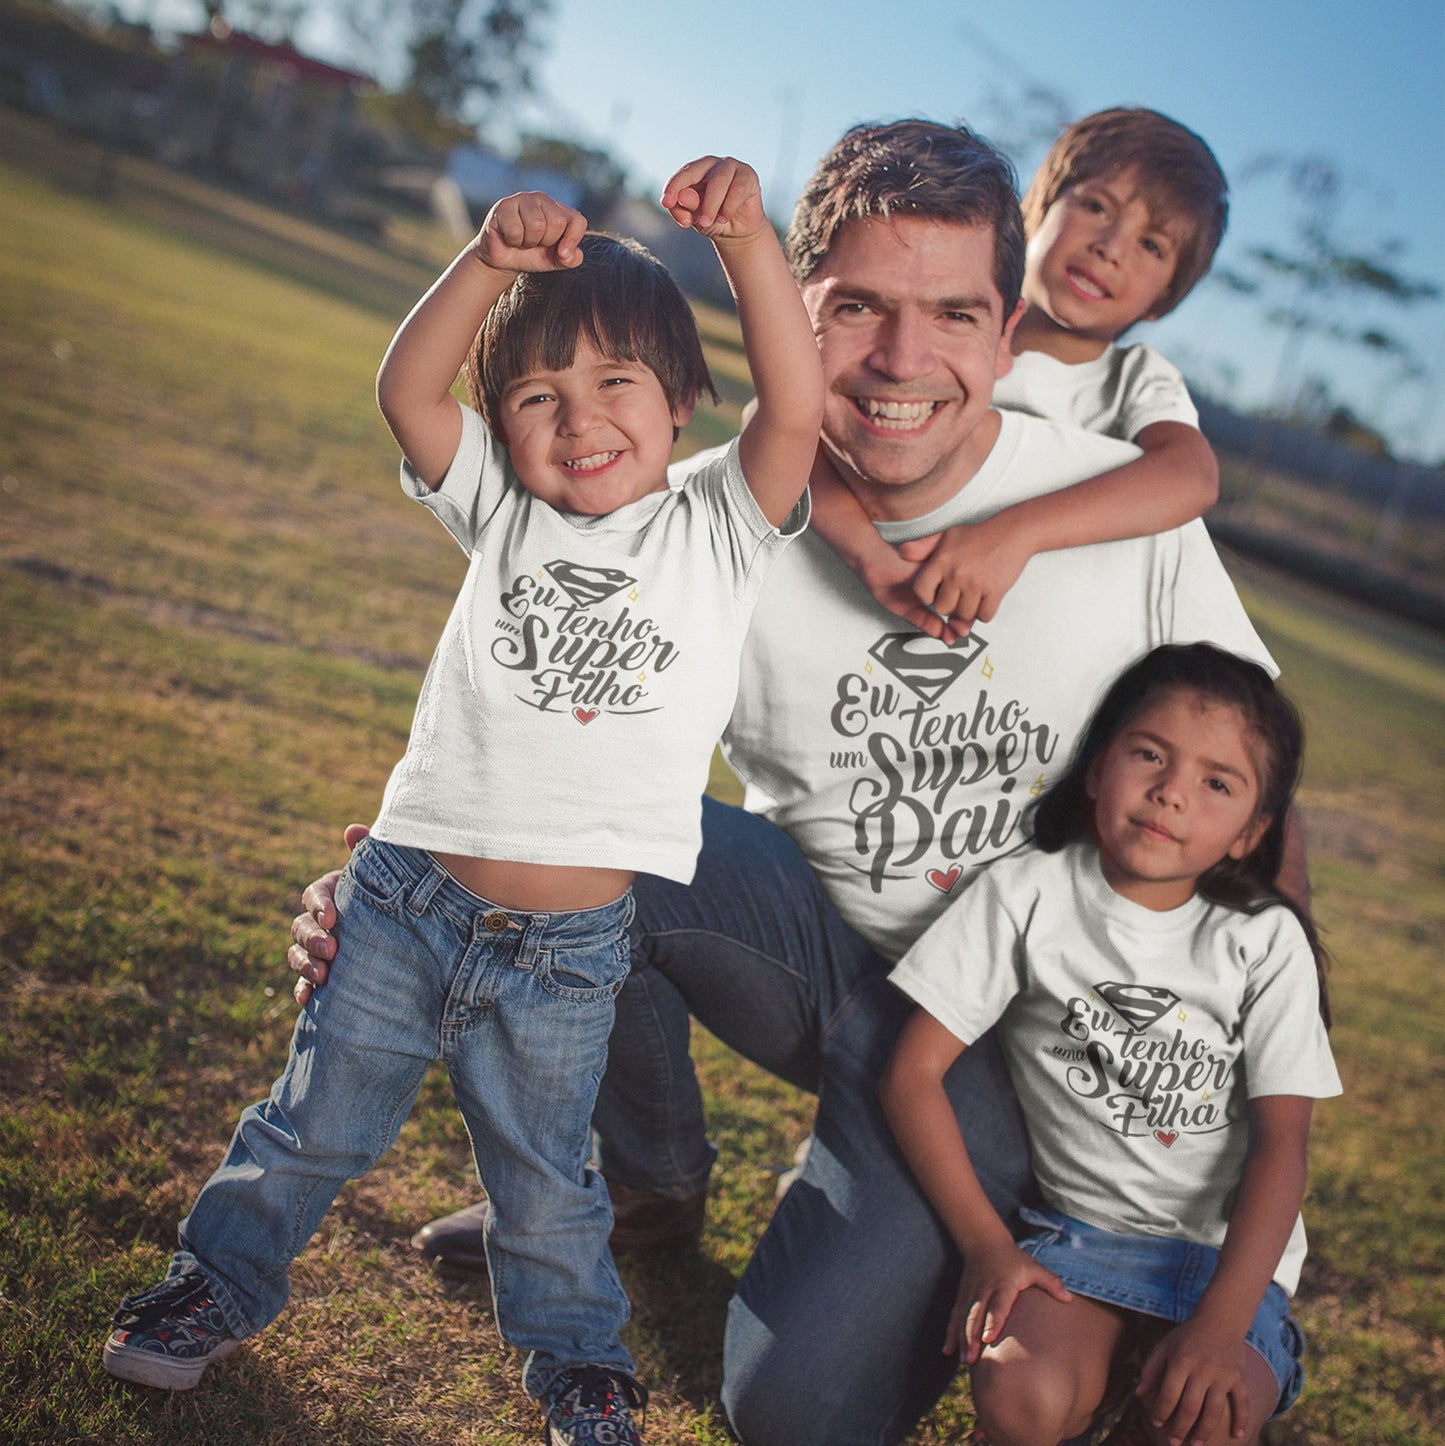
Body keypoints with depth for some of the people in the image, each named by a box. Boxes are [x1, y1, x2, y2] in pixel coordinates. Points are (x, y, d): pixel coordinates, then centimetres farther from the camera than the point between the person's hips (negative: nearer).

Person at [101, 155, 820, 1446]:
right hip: (407, 900, 2)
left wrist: (749, 239, -29)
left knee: (544, 1183, 17)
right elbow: (406, 389, -12)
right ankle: (222, 1283, 43)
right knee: (315, 1123, 17)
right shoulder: (503, 512, 1)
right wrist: (493, 261, -26)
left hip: (567, 951, -1)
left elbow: (796, 409, -19)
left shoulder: (718, 531, -4)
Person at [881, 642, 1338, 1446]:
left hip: (1229, 1253, 1)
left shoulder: (1265, 941, -4)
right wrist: (986, 1245, -12)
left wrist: (1220, 1325, -18)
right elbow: (915, 1072, -6)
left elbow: (1282, 1145, -7)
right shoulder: (1029, 894, -6)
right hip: (1077, 1230, 0)